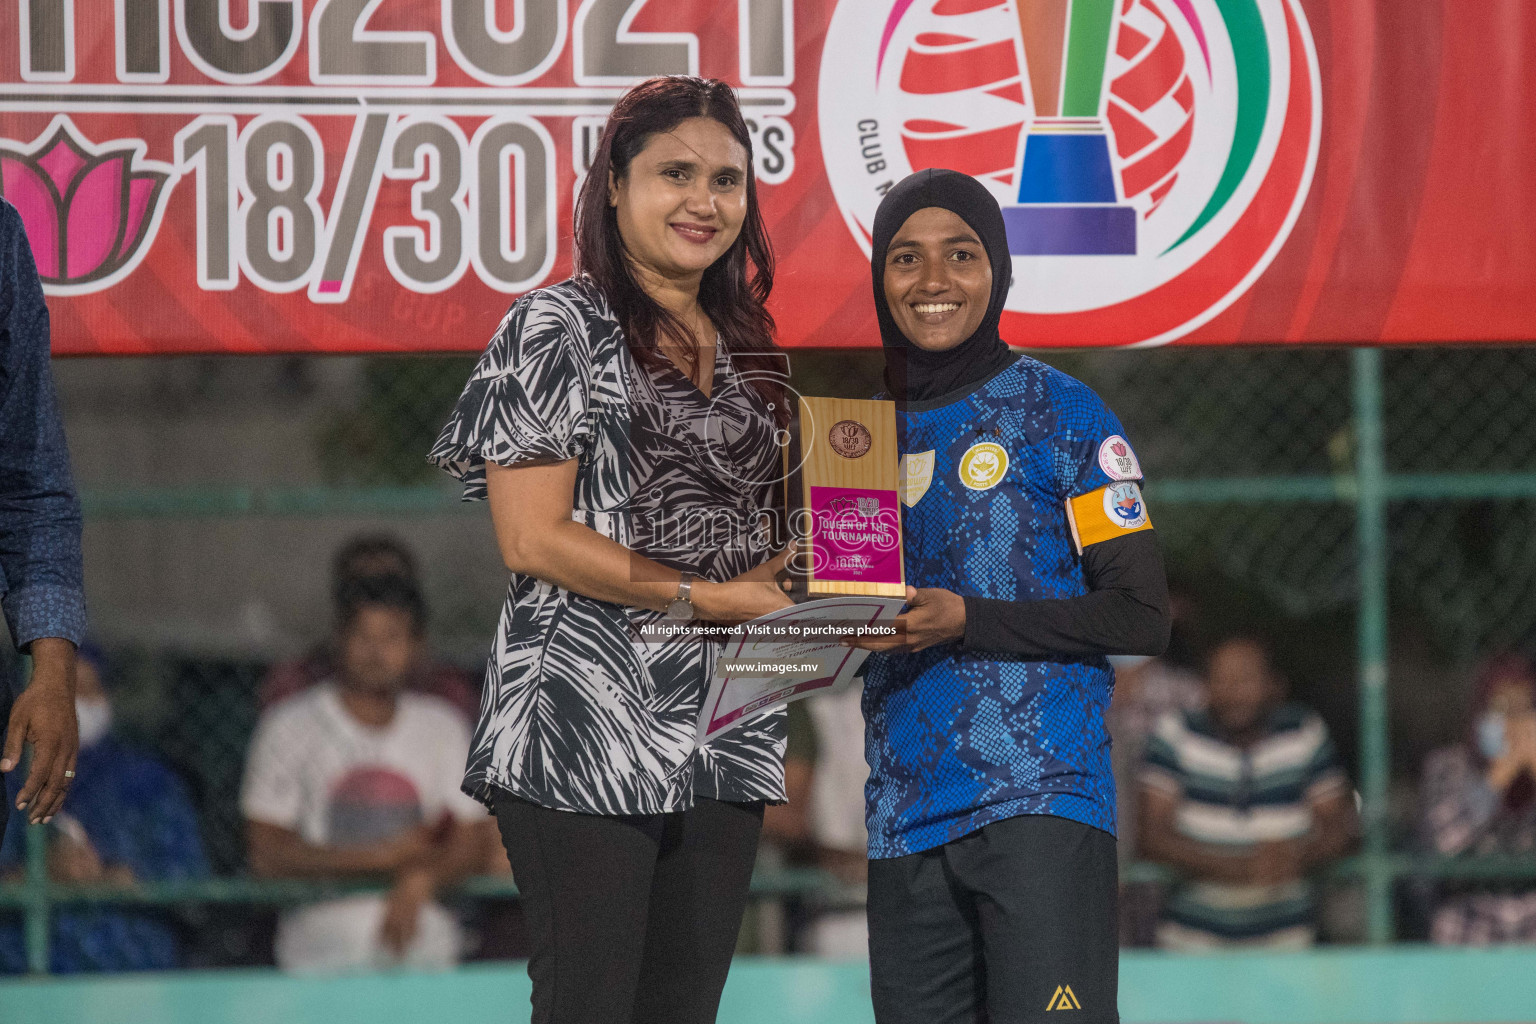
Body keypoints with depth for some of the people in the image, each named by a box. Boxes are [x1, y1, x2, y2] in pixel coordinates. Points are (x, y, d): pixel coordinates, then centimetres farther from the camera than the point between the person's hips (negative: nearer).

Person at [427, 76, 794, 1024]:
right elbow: (533, 537, -11)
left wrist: (793, 588, 1)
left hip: (722, 730, 7)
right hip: (587, 731, -6)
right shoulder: (561, 327, -4)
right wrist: (711, 597, -14)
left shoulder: (746, 348, 16)